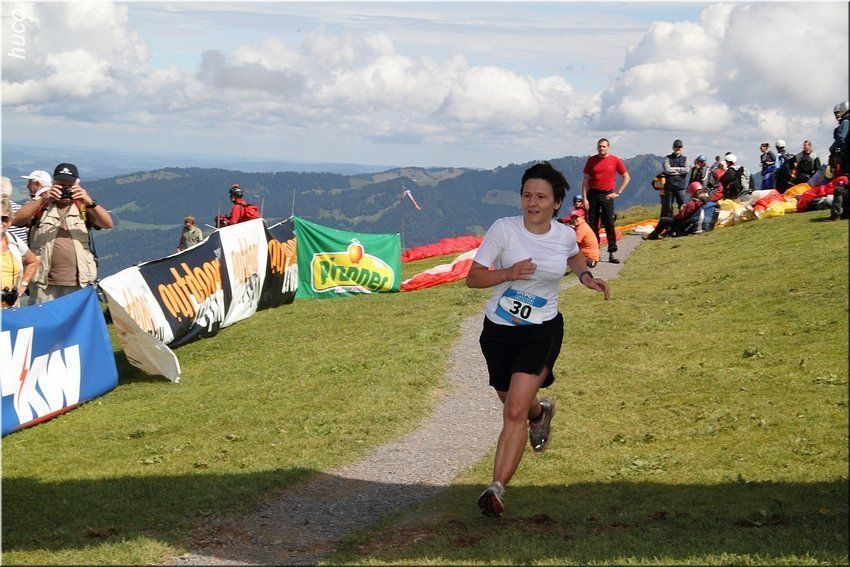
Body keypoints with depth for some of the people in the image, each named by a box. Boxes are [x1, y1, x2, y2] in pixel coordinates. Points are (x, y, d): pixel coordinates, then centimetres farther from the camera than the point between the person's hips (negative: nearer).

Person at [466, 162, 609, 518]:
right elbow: (472, 278, -11)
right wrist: (508, 273, -27)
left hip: (543, 331, -1)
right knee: (517, 406, 18)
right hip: (499, 331, 1)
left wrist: (585, 275, 4)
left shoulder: (565, 235, -2)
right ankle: (540, 412, 56)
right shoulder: (503, 229, -11)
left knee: (515, 411, -18)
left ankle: (497, 488, -18)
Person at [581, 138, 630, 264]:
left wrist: (618, 192, 0)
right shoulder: (591, 160, 3)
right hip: (592, 194, 2)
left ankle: (613, 253, -5)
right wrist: (584, 198, -2)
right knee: (592, 224, 3)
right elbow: (585, 180, 4)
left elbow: (626, 177, 7)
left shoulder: (615, 160, -1)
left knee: (609, 224, -6)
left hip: (607, 195, -2)